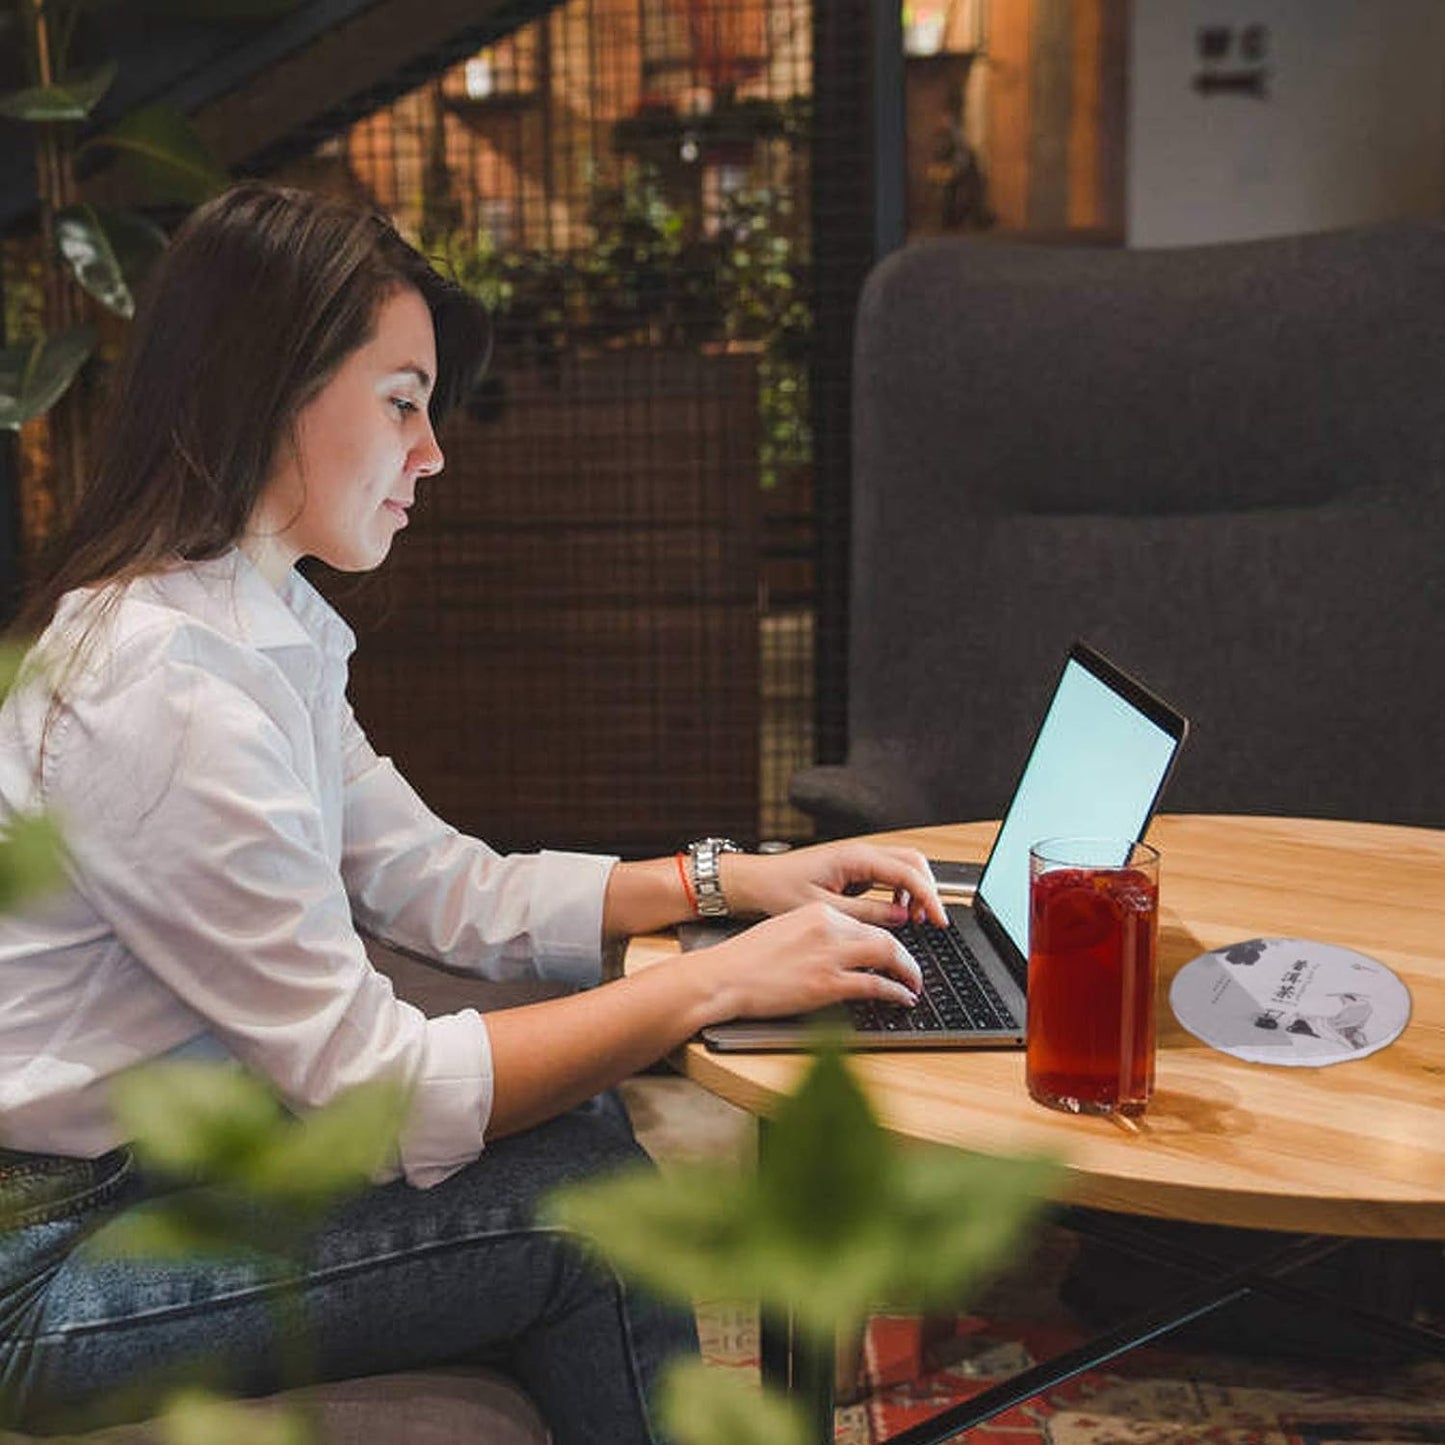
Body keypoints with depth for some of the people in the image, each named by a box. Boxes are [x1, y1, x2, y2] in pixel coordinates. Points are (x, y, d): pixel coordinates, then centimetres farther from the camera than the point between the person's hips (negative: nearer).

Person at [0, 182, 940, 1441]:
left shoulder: (263, 628, 4)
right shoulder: (166, 687, -27)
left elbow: (448, 891, 7)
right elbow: (380, 1092, -25)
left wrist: (729, 880, -1)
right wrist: (720, 980, -21)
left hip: (149, 1148, 8)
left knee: (571, 1119, -1)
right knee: (579, 1199, -12)